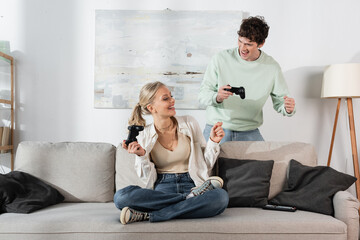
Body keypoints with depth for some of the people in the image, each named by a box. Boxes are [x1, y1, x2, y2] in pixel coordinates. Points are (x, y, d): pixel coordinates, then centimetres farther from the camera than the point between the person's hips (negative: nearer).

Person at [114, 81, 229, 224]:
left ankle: (147, 216, -25)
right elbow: (148, 179, 3)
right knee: (120, 197, -28)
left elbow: (207, 163, 11)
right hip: (161, 189, 0)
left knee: (221, 196, -33)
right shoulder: (143, 136, 3)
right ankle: (190, 198, -21)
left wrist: (213, 142, -6)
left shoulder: (189, 123, 5)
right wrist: (141, 156, -12)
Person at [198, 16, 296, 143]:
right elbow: (203, 94, -4)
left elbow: (279, 101, 6)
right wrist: (217, 97, -26)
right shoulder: (220, 59, -6)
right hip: (217, 131, -1)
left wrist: (288, 109, -17)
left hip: (249, 134, 2)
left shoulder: (272, 67, -1)